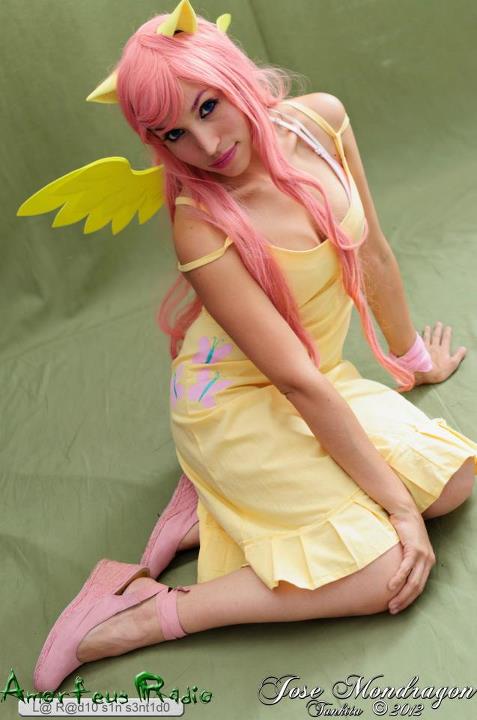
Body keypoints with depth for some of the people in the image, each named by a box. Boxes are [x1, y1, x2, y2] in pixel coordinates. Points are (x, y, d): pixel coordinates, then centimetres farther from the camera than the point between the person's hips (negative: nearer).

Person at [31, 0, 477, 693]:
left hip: (321, 380, 7)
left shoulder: (321, 120, -12)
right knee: (391, 571, -15)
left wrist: (411, 354, 15)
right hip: (238, 404, -7)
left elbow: (372, 251, 3)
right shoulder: (202, 228, -28)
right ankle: (143, 615, -10)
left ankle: (226, 504, 1)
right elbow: (298, 383, -27)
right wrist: (395, 501, -22)